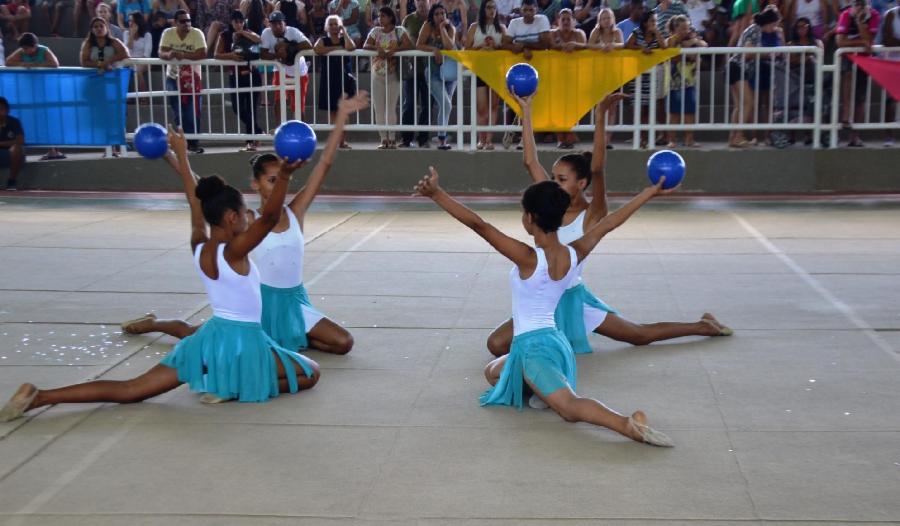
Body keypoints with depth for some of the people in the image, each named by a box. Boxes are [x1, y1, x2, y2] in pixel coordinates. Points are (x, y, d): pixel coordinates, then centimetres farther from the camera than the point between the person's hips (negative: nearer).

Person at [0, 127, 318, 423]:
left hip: (211, 337, 7)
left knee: (130, 390, 12)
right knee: (310, 373, 9)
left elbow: (197, 203, 15)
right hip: (242, 341, -7)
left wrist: (181, 156, 26)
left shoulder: (198, 246, 1)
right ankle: (232, 387, -7)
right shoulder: (233, 251, -18)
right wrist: (284, 176, -46)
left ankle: (40, 396, -4)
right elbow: (270, 217, -32)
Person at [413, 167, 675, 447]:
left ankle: (630, 425, -35)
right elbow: (609, 222, 8)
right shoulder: (574, 254, -2)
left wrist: (436, 193, -30)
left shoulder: (529, 258, -20)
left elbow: (479, 225, -27)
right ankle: (543, 392, 10)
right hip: (555, 341, 8)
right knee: (492, 372, 31)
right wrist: (651, 191, 20)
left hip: (533, 346, -8)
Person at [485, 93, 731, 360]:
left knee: (640, 335, 10)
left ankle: (702, 326, 36)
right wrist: (526, 112, -3)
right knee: (496, 344, -11)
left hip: (574, 298, -5)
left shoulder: (592, 216, -14)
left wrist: (601, 119, -38)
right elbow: (531, 162, -2)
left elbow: (597, 170, -30)